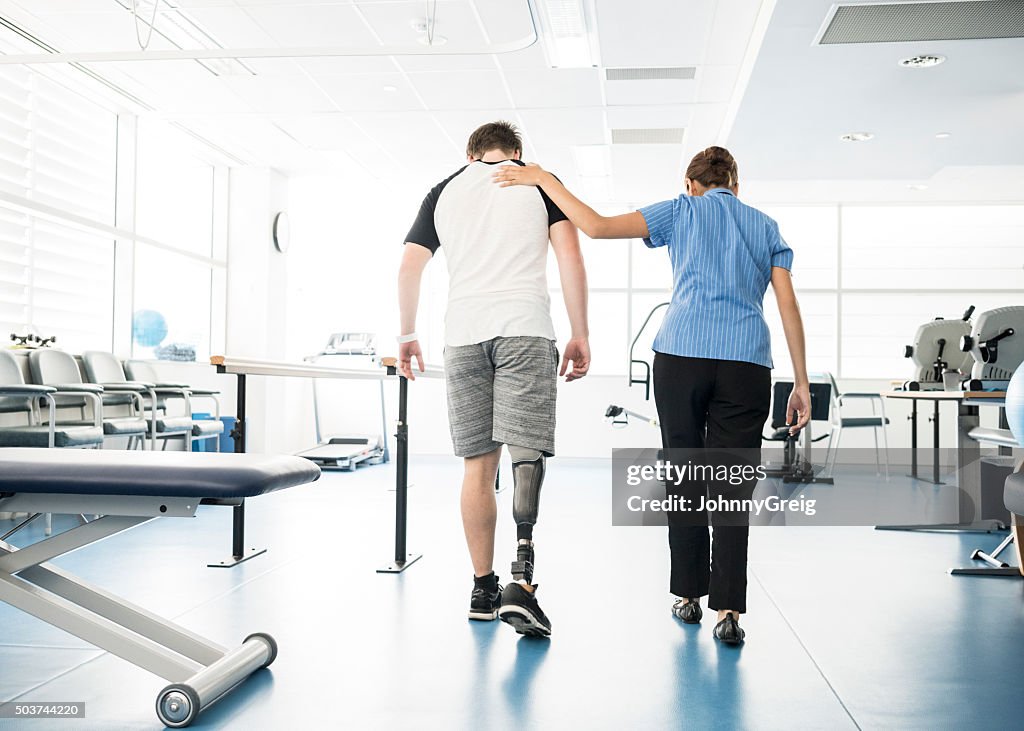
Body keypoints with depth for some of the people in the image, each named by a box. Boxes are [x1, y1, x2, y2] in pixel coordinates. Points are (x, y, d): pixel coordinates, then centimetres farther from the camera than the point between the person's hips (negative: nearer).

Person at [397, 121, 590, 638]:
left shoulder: (444, 191, 19)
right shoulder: (539, 182, 12)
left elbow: (408, 269, 13)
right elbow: (570, 257, 0)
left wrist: (407, 334, 24)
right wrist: (579, 335, 3)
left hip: (462, 336, 3)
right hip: (525, 330, -2)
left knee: (477, 465, 7)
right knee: (525, 451, -9)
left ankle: (484, 589, 13)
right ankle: (521, 579, -25)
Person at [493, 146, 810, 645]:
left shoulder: (682, 211, 12)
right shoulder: (766, 227, 19)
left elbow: (598, 226, 0)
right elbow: (788, 305, 10)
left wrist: (545, 180, 9)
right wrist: (801, 382, 9)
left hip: (681, 356, -1)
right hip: (747, 364, 1)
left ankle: (689, 595, 18)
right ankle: (729, 610, -6)